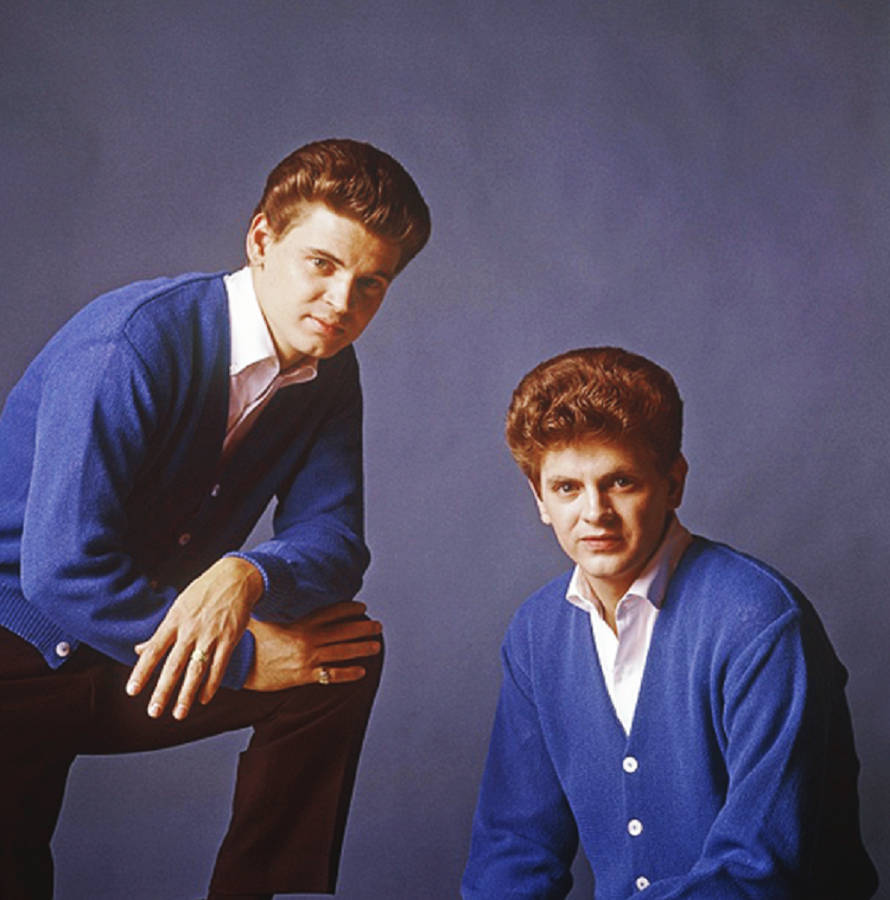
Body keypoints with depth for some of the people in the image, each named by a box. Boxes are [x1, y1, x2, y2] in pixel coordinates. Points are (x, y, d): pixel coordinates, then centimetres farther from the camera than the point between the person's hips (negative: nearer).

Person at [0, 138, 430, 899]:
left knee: (348, 651, -13)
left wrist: (247, 576, -32)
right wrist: (246, 656, -25)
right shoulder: (132, 345, -26)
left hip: (151, 646, 6)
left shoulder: (329, 373, -3)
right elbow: (61, 568, -29)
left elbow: (331, 539, -8)